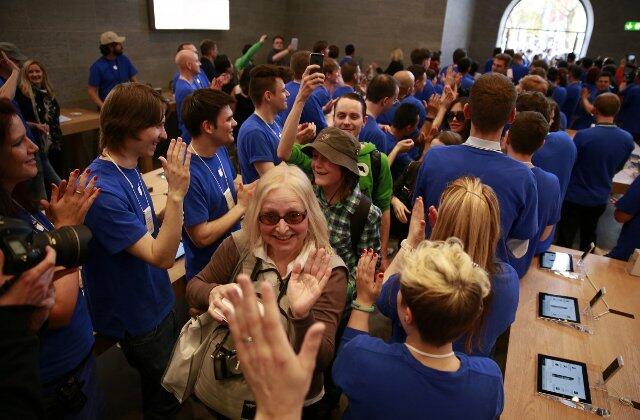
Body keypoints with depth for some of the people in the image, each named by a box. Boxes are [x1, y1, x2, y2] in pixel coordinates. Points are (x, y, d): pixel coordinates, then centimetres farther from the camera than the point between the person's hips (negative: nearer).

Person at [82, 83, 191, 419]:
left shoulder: (129, 168, -3)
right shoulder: (102, 189, -31)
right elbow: (161, 256, -31)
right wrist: (176, 193, -37)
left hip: (157, 300, 8)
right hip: (136, 317, -8)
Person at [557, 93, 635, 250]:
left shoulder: (583, 135, -26)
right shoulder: (628, 139, -10)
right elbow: (618, 167, 6)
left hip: (575, 196, -5)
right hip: (600, 198, 5)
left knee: (565, 240, 9)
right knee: (589, 236, 25)